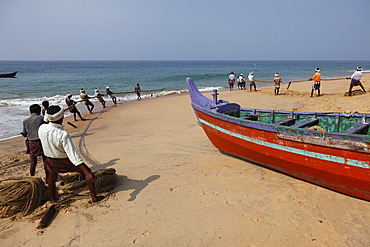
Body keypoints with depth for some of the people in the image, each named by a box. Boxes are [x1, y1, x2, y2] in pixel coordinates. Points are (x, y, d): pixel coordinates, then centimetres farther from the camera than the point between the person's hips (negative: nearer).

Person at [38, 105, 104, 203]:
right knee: (89, 174, 10)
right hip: (65, 161, -6)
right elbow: (73, 155, -37)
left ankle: (53, 199, 53)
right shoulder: (63, 135, -36)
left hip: (50, 160, 6)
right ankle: (94, 197, 16)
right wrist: (87, 172, -36)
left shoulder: (41, 128, -19)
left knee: (51, 179, 31)